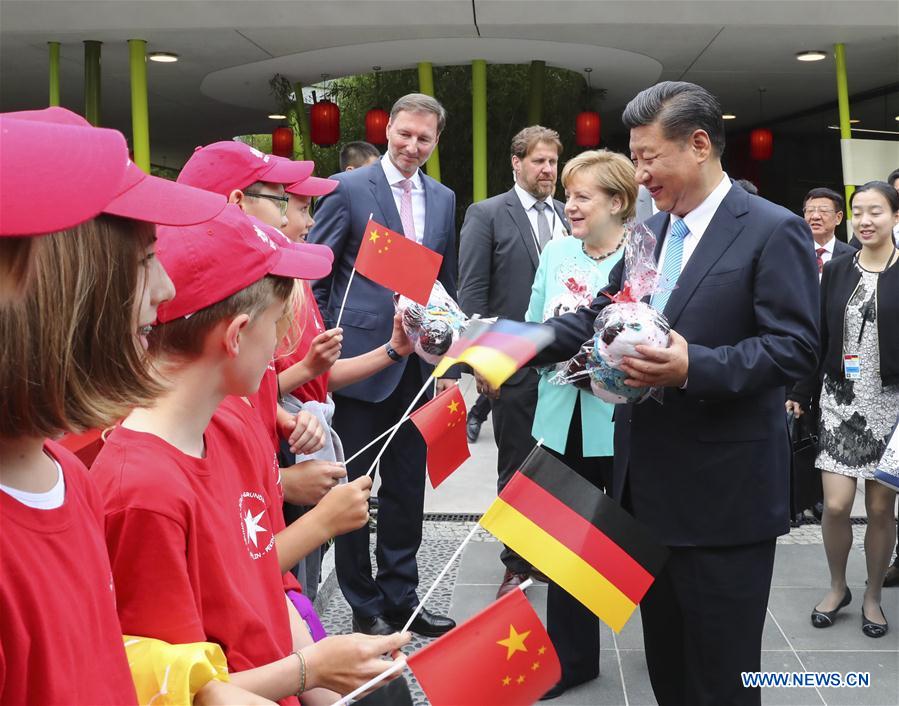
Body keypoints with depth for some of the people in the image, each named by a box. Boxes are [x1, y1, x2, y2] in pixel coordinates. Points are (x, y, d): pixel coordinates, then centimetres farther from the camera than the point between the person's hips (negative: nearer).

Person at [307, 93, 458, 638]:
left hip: (417, 365, 5)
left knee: (407, 487, 13)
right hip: (362, 358, -5)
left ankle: (401, 595, 27)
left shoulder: (444, 199, 11)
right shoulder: (348, 190, -5)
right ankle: (365, 604, 20)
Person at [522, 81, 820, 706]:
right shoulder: (648, 231, 12)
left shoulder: (774, 230, -11)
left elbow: (796, 346, -18)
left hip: (724, 492, -7)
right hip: (649, 484, 7)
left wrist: (694, 368, -31)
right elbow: (599, 318, 10)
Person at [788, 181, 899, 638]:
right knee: (835, 505, -3)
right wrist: (801, 392, 5)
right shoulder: (837, 270, 5)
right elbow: (820, 338, 8)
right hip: (840, 400, 2)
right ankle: (837, 587, 21)